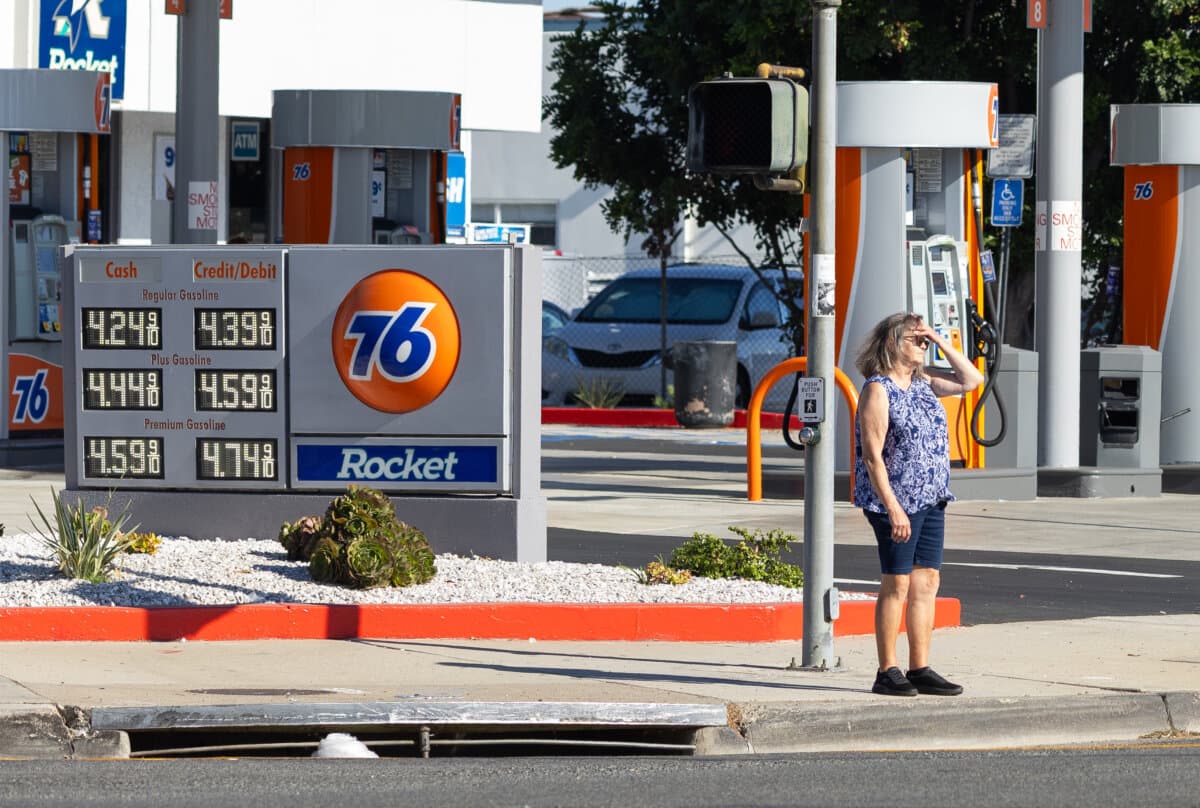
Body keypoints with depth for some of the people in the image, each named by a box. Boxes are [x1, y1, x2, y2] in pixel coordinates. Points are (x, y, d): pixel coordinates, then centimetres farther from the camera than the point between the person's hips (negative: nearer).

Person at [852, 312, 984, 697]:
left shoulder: (923, 382, 12)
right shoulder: (878, 390, -11)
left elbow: (971, 379, 19)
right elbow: (872, 456, -16)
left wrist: (941, 342, 7)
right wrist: (893, 509, -22)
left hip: (931, 500, 8)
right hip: (896, 501, -8)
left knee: (927, 582, 7)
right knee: (897, 583, -4)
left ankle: (920, 669, 12)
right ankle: (887, 673, 1)